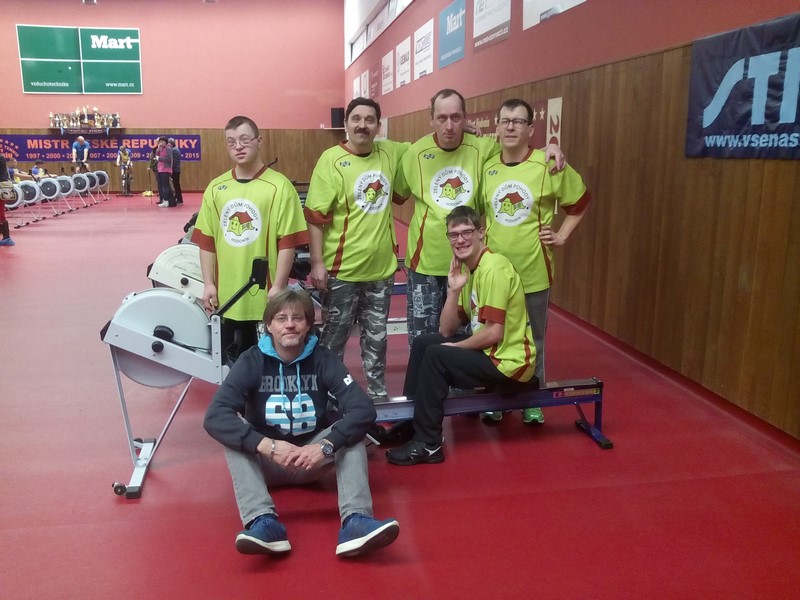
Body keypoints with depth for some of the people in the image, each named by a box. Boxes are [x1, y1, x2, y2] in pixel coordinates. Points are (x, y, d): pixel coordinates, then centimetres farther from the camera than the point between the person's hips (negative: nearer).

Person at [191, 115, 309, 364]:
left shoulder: (280, 186, -7)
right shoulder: (216, 187, 6)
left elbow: (288, 242, -9)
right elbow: (206, 241, 8)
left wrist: (278, 286, -13)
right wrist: (208, 283, 3)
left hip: (265, 294, -4)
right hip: (226, 294, 4)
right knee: (230, 359, 16)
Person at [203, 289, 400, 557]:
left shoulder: (323, 359, -12)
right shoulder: (251, 361, -13)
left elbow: (363, 410, -22)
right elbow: (215, 416, -26)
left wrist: (325, 446, -36)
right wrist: (268, 446, -38)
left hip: (312, 458, 1)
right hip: (264, 461, 0)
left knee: (350, 432, -26)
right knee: (232, 431, -28)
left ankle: (355, 520, -42)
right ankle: (264, 521, -42)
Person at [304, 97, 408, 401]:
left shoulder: (390, 152, 2)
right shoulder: (331, 159, -11)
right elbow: (315, 216, -13)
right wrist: (317, 262, -16)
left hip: (381, 267, 5)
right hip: (343, 270, -4)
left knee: (376, 338, 18)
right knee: (334, 337, 11)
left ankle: (378, 393, 33)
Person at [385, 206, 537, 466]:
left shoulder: (494, 268, -19)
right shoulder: (468, 268, 9)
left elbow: (494, 333, -23)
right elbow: (446, 331, 5)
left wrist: (456, 347, -8)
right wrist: (453, 290, -9)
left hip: (510, 362, -9)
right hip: (489, 352, 9)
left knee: (435, 356, -17)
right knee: (423, 342, 9)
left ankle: (427, 444, -7)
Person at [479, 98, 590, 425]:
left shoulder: (549, 165, -8)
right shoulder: (487, 168, 1)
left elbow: (581, 201, 4)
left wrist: (562, 235, -1)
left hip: (533, 270, -2)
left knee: (532, 339, 12)